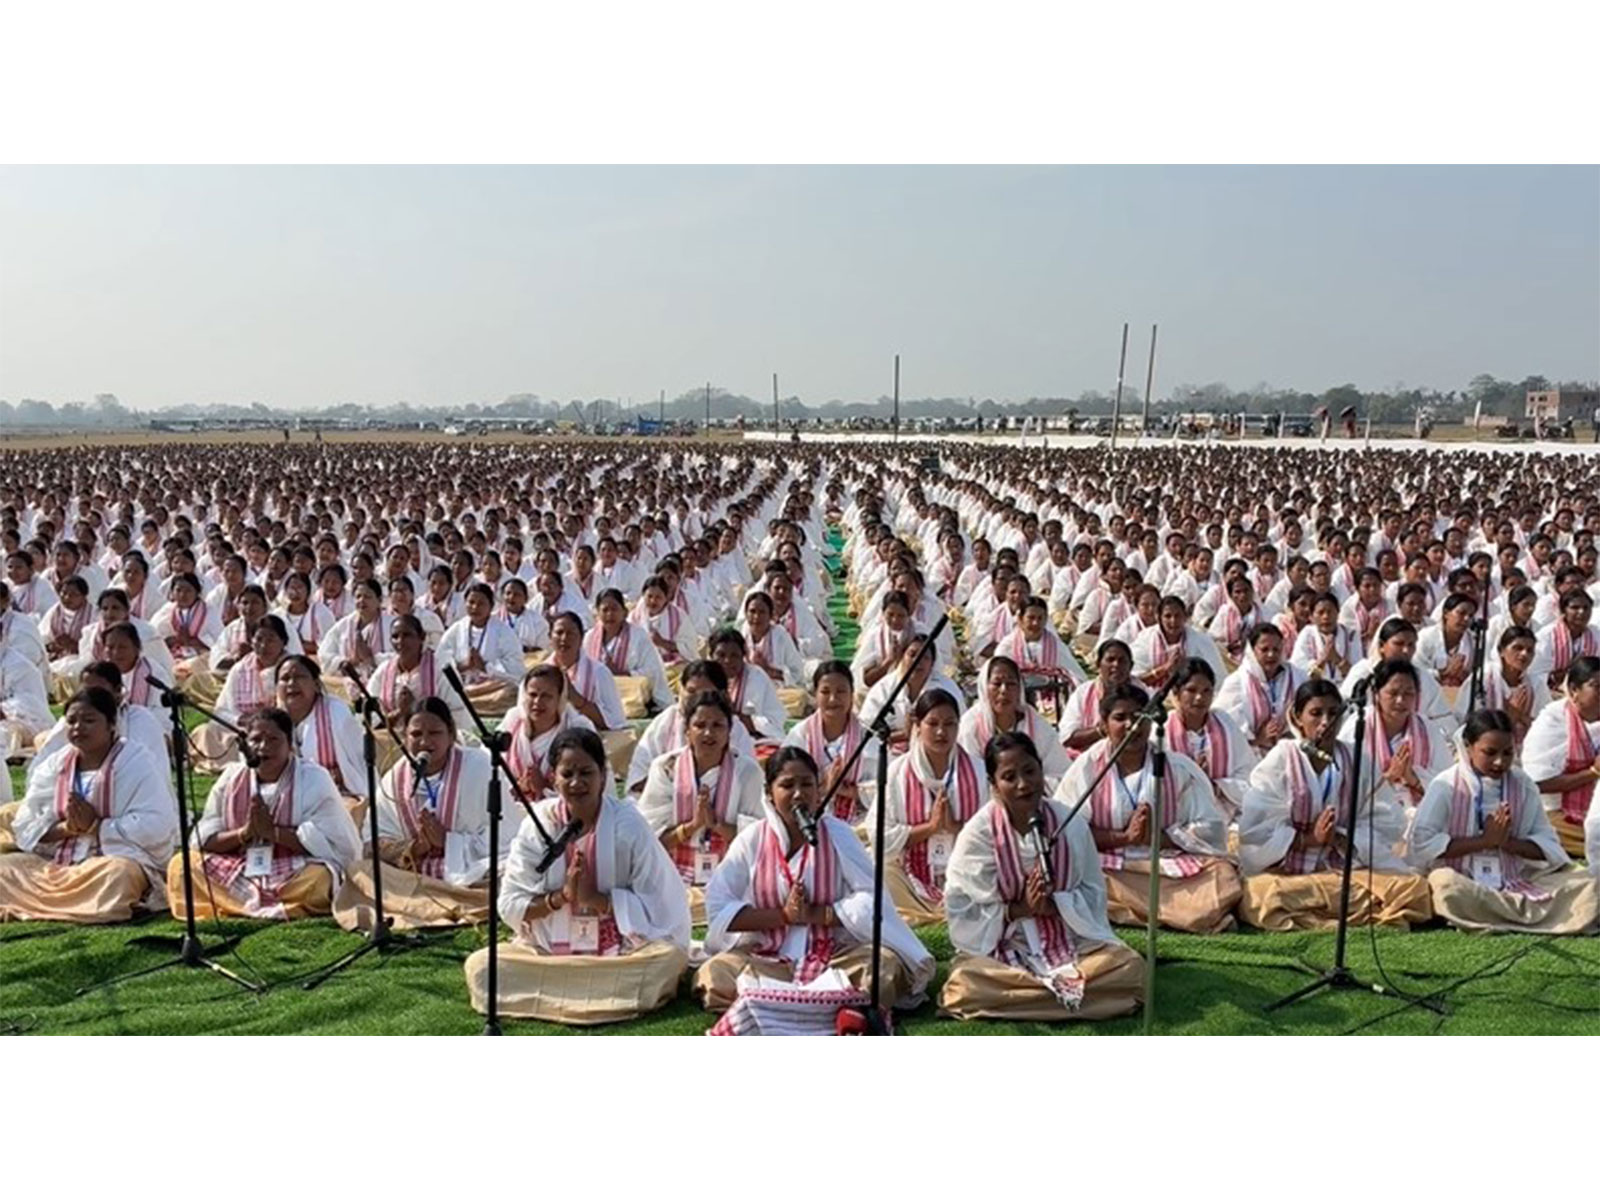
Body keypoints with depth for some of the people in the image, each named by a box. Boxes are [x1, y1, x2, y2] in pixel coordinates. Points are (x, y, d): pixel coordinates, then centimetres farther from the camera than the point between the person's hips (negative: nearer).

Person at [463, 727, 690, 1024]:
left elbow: (659, 905, -11)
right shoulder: (538, 825, -2)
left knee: (670, 957, -31)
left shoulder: (628, 825, -8)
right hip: (547, 950, 2)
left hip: (622, 950, -1)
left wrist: (596, 898, -21)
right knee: (481, 966, -21)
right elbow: (509, 906, -2)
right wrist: (561, 896, -18)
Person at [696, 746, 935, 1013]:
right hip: (767, 958, 1)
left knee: (885, 965, -29)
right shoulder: (751, 840, 0)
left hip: (834, 953, 0)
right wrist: (784, 916, -12)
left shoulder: (837, 834, 0)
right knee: (715, 974, -29)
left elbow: (871, 899, -7)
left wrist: (814, 915, -15)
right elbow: (717, 908, -7)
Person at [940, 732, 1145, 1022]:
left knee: (1130, 967, -22)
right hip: (998, 949, -2)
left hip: (1070, 941, 3)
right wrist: (1020, 908, -19)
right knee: (966, 984, -33)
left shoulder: (1070, 824, -1)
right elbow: (961, 908, -7)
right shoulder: (978, 833, -8)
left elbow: (1093, 892, 4)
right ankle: (1071, 991, -19)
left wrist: (1055, 905, -16)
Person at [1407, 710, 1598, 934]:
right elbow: (1420, 842, -13)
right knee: (1446, 885, -39)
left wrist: (1508, 842, -13)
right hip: (1463, 880, -4)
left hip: (1515, 882, 4)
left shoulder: (1524, 787, 9)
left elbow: (1548, 845, 7)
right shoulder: (1446, 786, -4)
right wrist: (1484, 841, -14)